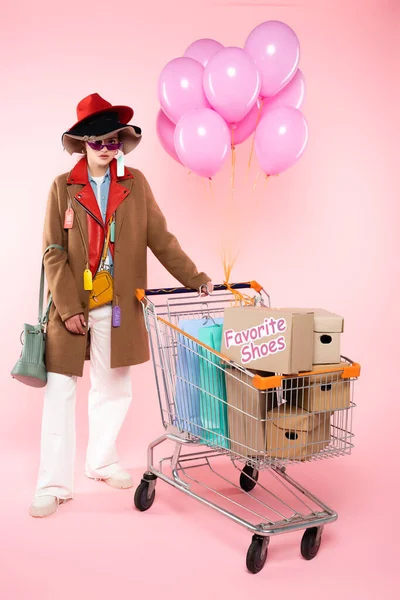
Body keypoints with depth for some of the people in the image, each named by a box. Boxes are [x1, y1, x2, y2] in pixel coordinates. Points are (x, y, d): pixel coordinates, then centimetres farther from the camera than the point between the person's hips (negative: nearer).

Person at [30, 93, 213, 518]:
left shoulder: (135, 184, 4)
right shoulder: (63, 187, -1)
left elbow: (160, 238, 5)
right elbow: (53, 254, -4)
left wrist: (194, 279, -2)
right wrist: (69, 308, -11)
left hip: (117, 307, 2)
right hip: (71, 306, -2)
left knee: (112, 388, 13)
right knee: (60, 392, 1)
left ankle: (101, 463, 33)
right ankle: (54, 484, 12)